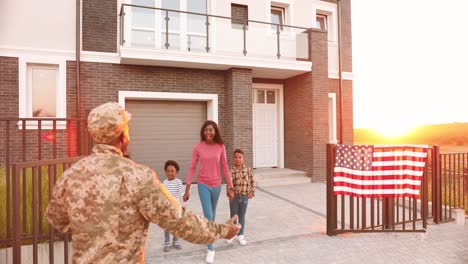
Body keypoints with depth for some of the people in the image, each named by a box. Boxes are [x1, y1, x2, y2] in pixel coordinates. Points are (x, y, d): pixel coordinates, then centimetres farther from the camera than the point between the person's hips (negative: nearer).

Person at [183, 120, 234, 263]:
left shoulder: (221, 147, -6)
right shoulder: (198, 147, -10)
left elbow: (225, 168, 0)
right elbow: (192, 168, -6)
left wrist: (230, 187, 1)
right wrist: (187, 189, -8)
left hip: (216, 185, 2)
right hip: (203, 185, -2)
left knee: (212, 214, 19)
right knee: (208, 216, -4)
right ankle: (210, 249, 12)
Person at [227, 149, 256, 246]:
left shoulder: (248, 170, -4)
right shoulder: (232, 171, -10)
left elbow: (252, 181, 3)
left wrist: (252, 192, -2)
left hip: (244, 197, 1)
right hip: (234, 196, -1)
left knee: (242, 217, 13)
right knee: (233, 216, 13)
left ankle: (240, 235, 28)